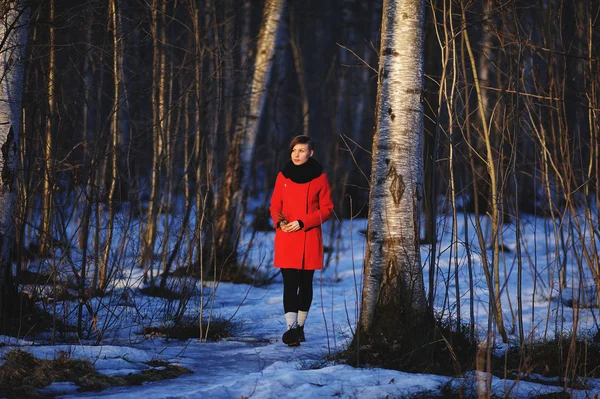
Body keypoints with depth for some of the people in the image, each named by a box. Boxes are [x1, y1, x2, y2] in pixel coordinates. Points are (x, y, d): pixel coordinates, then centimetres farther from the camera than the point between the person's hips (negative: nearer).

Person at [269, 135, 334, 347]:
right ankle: (291, 328, -14)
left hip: (309, 239, -1)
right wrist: (279, 221, -9)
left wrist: (302, 223, -12)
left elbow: (327, 209, -1)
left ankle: (300, 326, 18)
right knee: (290, 283, -8)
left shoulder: (319, 177, 0)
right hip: (286, 239, 1)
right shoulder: (283, 176, 7)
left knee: (305, 283, 6)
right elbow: (275, 206, 13)